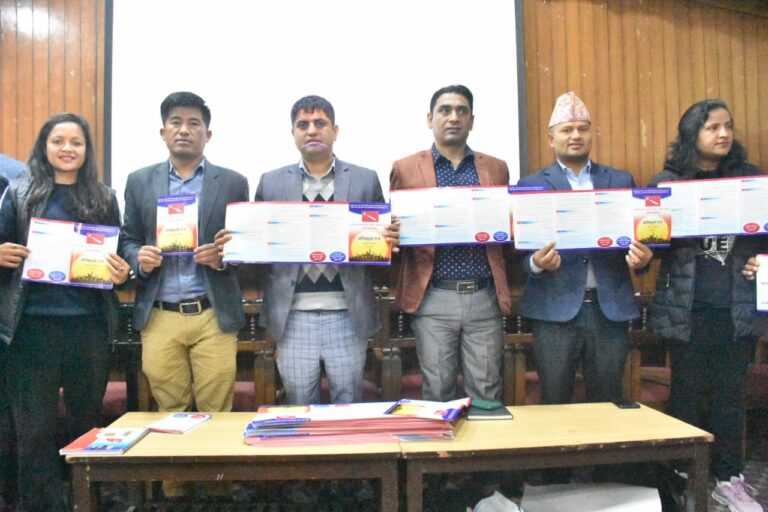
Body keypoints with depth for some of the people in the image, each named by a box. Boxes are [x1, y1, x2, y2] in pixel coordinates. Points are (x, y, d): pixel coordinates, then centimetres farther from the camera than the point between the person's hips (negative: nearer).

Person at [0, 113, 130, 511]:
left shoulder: (104, 197, 7)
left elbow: (118, 258, 10)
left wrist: (122, 272, -12)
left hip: (89, 325, 1)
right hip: (32, 325, -1)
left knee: (87, 421, 13)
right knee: (35, 428, 6)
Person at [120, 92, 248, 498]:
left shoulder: (232, 183, 5)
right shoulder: (139, 181, 11)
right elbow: (127, 240, 12)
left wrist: (222, 257, -14)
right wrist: (139, 257, -10)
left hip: (213, 315, -1)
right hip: (159, 316, 2)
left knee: (216, 412, 4)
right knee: (169, 413, 10)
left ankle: (216, 486, 20)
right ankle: (174, 486, 27)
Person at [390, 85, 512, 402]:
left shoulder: (496, 168, 12)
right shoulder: (405, 169, 7)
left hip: (484, 297, 2)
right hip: (433, 298, -1)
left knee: (486, 394, 7)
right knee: (436, 392, 7)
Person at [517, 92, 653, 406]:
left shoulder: (621, 180, 13)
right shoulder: (531, 185, 5)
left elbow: (638, 234, 10)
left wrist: (641, 257, -11)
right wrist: (536, 263, -21)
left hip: (611, 309, 2)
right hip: (555, 310, -2)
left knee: (608, 404, 11)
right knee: (554, 405, 5)